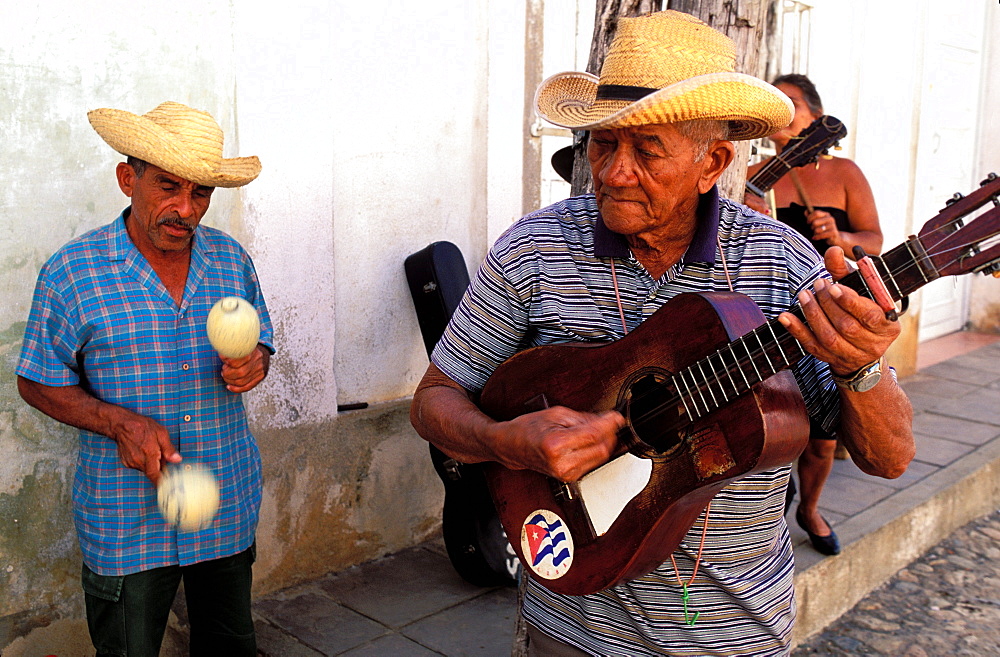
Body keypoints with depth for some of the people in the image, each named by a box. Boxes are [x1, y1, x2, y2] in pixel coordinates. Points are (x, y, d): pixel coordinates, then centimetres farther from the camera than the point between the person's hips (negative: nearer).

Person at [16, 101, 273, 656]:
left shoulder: (231, 258, 1)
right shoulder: (70, 272, -9)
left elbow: (260, 344, 13)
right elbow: (37, 384, -3)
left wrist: (253, 365, -12)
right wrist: (121, 422, -19)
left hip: (229, 509, 4)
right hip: (126, 524, -3)